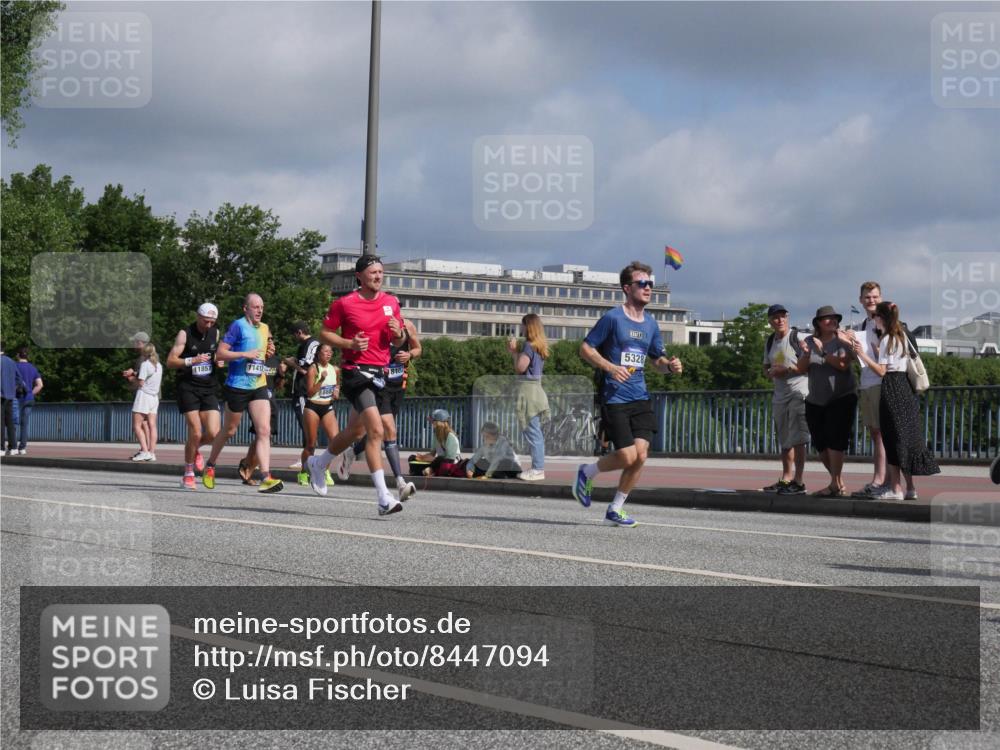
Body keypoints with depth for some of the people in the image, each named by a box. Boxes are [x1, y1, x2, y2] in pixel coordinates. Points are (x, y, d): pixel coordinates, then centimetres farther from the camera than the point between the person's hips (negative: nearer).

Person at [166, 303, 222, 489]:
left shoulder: (216, 333, 9)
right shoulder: (185, 334, -6)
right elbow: (170, 361, -9)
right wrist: (192, 360, -23)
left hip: (209, 388, 4)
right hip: (188, 388, -4)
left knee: (213, 433, -8)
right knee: (195, 433, -13)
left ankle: (195, 449, 27)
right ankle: (188, 473, 6)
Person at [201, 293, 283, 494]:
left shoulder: (265, 328, 14)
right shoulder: (238, 326, -8)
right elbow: (220, 354, -12)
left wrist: (269, 352, 7)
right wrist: (245, 354, -20)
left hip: (259, 386, 5)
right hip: (237, 386, -5)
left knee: (264, 430, -10)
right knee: (229, 430, 9)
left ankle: (266, 477, -17)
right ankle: (210, 466, 31)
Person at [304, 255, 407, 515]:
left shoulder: (391, 302, 11)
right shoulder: (344, 303, -5)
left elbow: (398, 342, 18)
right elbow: (325, 333, 1)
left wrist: (398, 333, -6)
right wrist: (349, 343, -15)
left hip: (381, 373, 7)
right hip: (356, 371, -7)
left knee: (355, 430, 19)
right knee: (376, 430, -19)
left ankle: (318, 464, 45)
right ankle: (384, 498, -21)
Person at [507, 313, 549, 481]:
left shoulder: (529, 345, -13)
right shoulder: (540, 346, 13)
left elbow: (520, 368, -16)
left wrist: (514, 351, -3)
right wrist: (513, 352, 15)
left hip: (528, 390, -9)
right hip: (535, 389, 9)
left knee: (531, 431, -7)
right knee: (535, 432, 12)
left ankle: (538, 469, -8)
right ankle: (538, 467, 16)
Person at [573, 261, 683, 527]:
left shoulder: (651, 324, 13)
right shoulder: (613, 318, -6)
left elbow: (658, 360, 22)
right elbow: (585, 348, -5)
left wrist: (670, 365, -1)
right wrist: (610, 367, -19)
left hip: (640, 399, 6)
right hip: (615, 398, -6)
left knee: (640, 455, -5)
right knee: (628, 456, -12)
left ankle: (615, 509, 11)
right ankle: (587, 472, 17)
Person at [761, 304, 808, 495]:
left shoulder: (797, 337, -9)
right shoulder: (770, 342, 14)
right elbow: (766, 367, 23)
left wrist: (787, 369, -19)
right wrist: (771, 372, 0)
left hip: (799, 391, -8)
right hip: (780, 393, 8)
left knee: (797, 439, -12)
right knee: (784, 440, 14)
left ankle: (798, 482, -13)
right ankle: (786, 479, 23)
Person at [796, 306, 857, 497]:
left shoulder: (842, 340, -4)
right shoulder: (810, 341, 8)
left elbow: (843, 364, -18)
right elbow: (801, 369, 1)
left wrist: (823, 352, -25)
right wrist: (806, 353, -16)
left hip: (841, 398, -5)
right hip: (815, 401, 5)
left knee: (835, 439, -14)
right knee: (820, 443, 6)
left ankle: (835, 485, -13)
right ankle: (839, 482, 20)